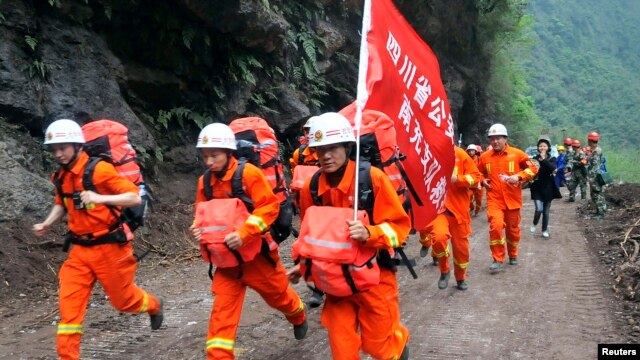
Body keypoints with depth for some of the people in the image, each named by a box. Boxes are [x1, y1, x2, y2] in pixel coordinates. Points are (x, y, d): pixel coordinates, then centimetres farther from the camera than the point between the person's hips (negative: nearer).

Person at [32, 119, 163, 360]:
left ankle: (154, 306, 45)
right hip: (80, 250, 5)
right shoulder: (60, 176, 4)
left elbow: (135, 197, -21)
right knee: (69, 304, -2)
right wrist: (47, 224, 6)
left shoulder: (99, 169, -17)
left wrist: (100, 198, -33)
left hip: (109, 248, -5)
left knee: (123, 300, 13)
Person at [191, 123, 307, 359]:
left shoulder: (248, 173, -17)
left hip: (255, 250, -3)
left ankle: (299, 318, 52)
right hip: (226, 256, 3)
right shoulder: (204, 182, 0)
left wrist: (244, 233, -32)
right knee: (223, 308, -4)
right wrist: (199, 229, -15)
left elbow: (269, 207, -21)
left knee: (277, 294, 19)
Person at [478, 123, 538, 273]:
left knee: (513, 228, 12)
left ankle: (513, 255, 37)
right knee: (496, 226, -19)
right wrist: (483, 181, -1)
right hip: (494, 199, 0)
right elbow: (479, 174, 20)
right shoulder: (485, 157, 3)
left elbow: (532, 168, 1)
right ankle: (498, 260, -7)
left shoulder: (517, 154, -3)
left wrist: (519, 176, -14)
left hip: (512, 198, 0)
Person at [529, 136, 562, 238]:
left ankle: (545, 230, 22)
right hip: (537, 188, -1)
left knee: (546, 211, 7)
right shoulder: (534, 159, 0)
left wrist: (544, 159, -26)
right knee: (539, 209, -15)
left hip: (548, 188, 1)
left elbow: (553, 167, -21)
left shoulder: (552, 159, 0)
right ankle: (534, 224, 13)